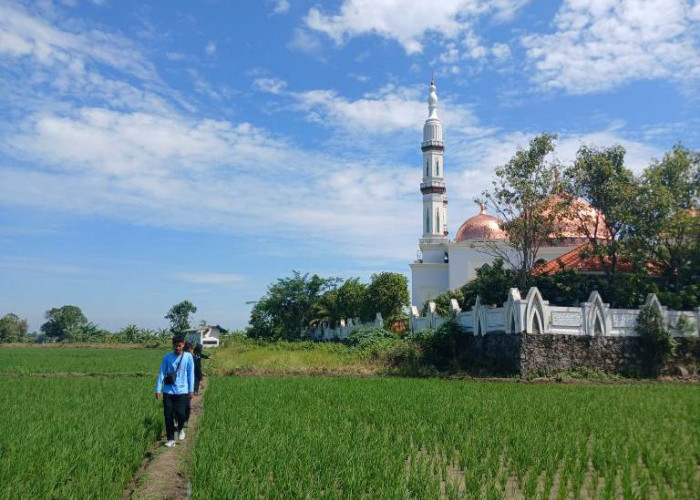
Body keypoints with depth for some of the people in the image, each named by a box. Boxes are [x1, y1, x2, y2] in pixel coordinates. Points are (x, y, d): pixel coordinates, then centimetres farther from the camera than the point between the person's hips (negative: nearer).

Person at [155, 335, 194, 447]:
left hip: (182, 391, -1)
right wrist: (158, 389, 0)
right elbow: (161, 373, 4)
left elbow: (190, 374, 2)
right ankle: (170, 439, 15)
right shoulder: (167, 357, 1)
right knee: (168, 416, 2)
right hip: (168, 391, 2)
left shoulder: (188, 356, -2)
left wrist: (191, 390, 0)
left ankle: (180, 429, 24)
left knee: (180, 414, -9)